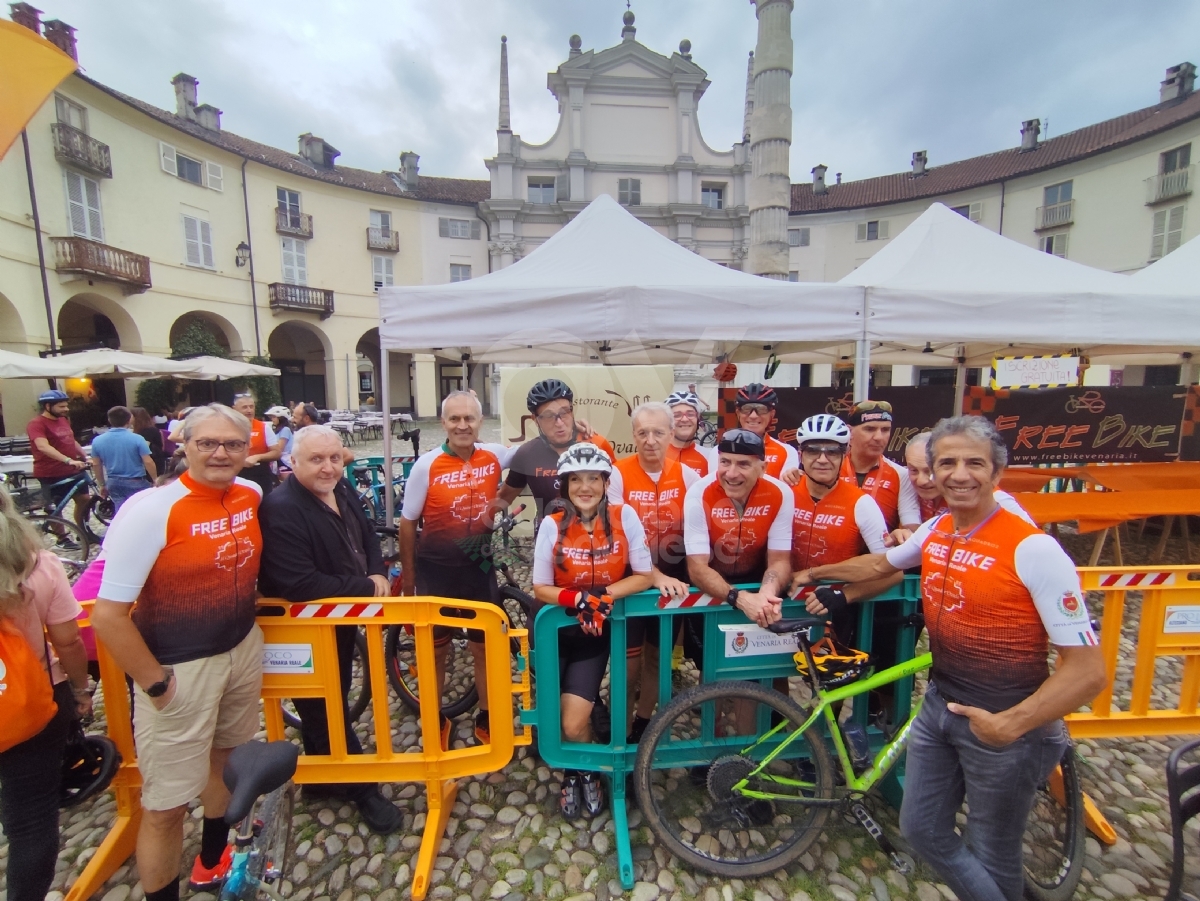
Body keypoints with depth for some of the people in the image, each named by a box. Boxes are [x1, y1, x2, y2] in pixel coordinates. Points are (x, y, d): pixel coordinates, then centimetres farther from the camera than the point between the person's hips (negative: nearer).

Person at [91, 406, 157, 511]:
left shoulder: (97, 441, 0)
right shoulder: (137, 439, -15)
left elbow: (96, 465, 6)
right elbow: (148, 462, -16)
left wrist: (102, 485, 17)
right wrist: (156, 480, -4)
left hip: (114, 483, 4)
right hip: (136, 482, -4)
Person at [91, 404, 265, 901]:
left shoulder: (251, 495, -4)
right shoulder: (151, 510, -21)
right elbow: (108, 616, -18)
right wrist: (156, 684, -14)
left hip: (244, 650, 6)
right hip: (180, 669, -6)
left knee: (226, 755, 25)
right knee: (166, 804, 7)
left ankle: (213, 859, 51)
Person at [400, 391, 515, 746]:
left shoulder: (495, 456, -8)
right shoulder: (426, 466, -14)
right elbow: (408, 523, -5)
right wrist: (408, 577, 0)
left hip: (480, 567, 2)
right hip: (436, 570, -2)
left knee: (485, 647, 15)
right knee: (435, 650, 16)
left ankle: (486, 719, 36)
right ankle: (435, 721, 39)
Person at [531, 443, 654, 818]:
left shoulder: (624, 517, -13)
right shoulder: (552, 525, -12)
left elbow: (644, 576, -9)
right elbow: (541, 589, -8)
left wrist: (605, 596, -22)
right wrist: (577, 598, -26)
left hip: (597, 631, -1)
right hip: (557, 629, 1)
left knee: (574, 724, -7)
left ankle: (586, 772, 29)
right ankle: (572, 774, 39)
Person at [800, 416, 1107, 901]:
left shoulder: (1033, 548, -20)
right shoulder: (936, 529, -1)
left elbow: (1088, 668, -20)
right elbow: (879, 564, 16)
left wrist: (1010, 725, -29)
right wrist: (815, 573, 22)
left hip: (1006, 721, -6)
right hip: (939, 704, 6)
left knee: (991, 856, 15)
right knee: (921, 829, 19)